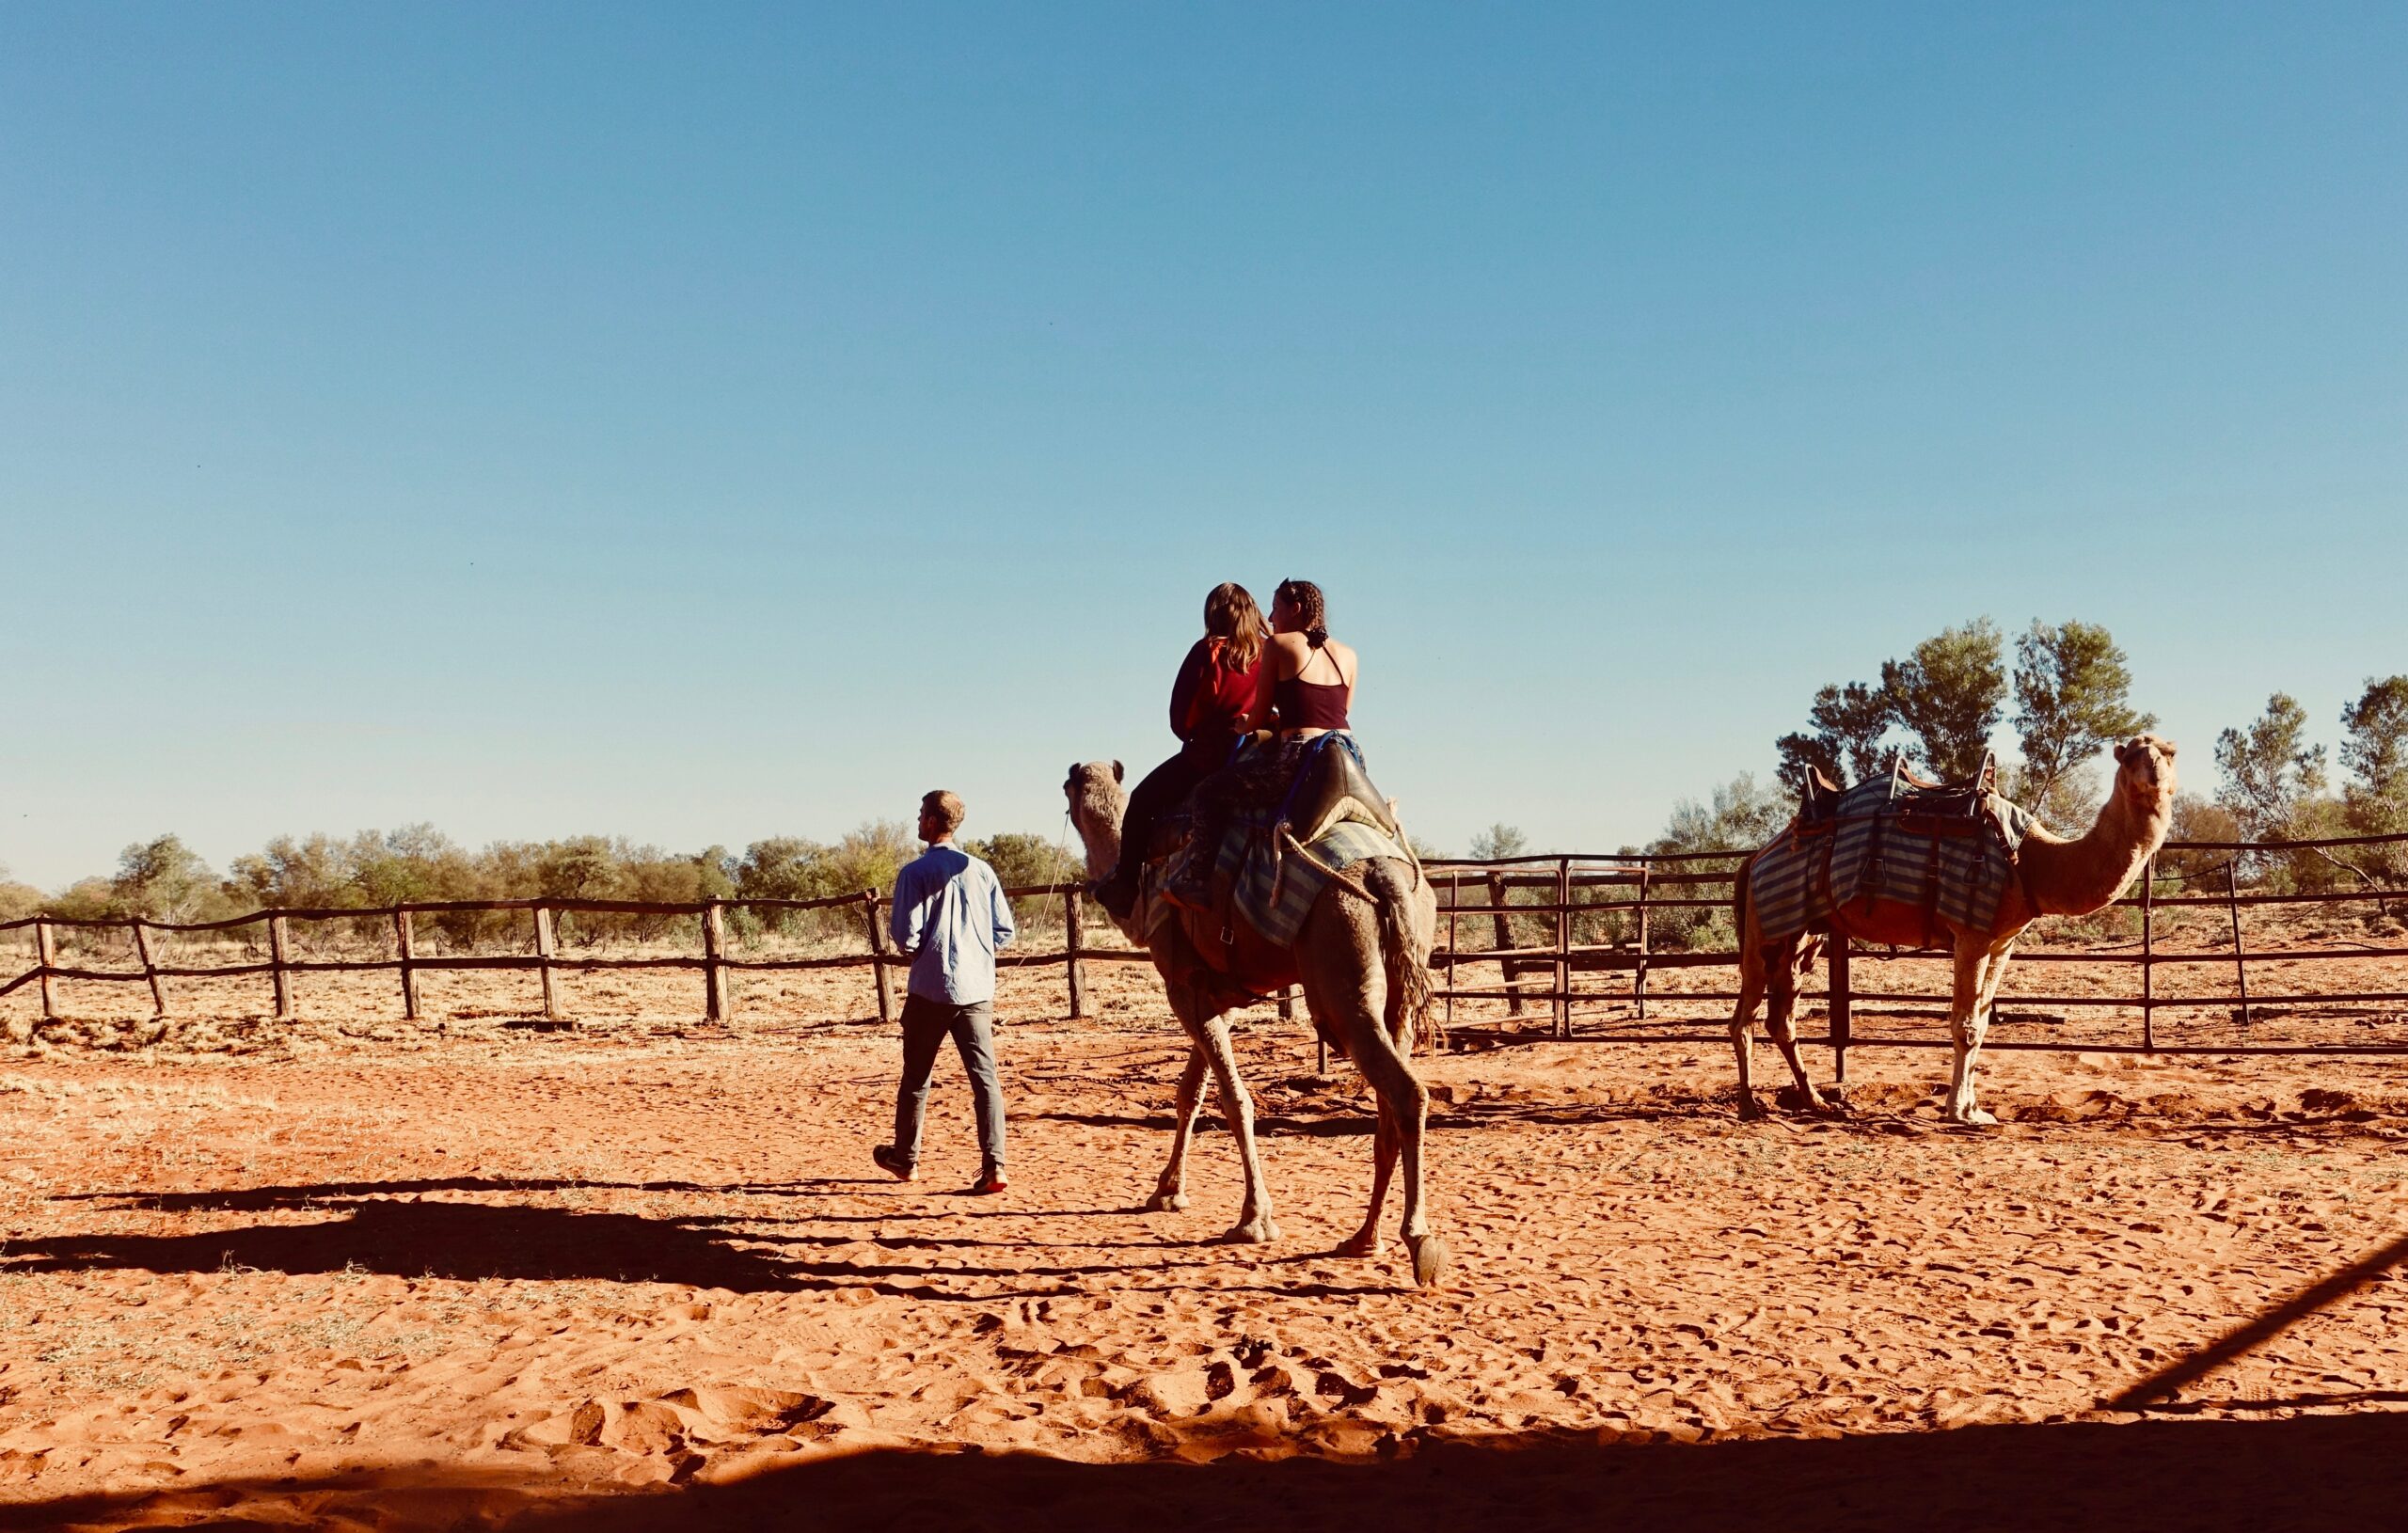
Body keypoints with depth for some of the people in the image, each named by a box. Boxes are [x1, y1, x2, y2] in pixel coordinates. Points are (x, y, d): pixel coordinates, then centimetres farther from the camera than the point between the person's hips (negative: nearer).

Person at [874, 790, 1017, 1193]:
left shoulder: (915, 873, -8)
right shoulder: (981, 870, 4)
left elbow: (906, 937, -12)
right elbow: (1005, 931, 6)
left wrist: (921, 955, 10)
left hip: (931, 989, -3)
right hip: (977, 989, 3)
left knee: (916, 1076, 14)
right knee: (985, 1077, 1)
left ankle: (905, 1158, 28)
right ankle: (993, 1165, -8)